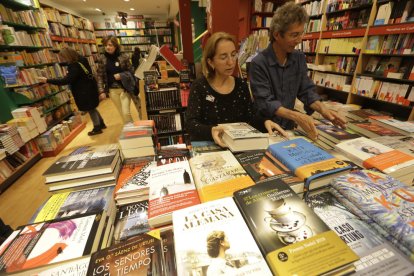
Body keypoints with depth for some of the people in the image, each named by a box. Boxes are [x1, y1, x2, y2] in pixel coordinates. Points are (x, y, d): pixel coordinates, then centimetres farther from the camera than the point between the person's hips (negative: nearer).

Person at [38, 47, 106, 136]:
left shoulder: (74, 66, -23)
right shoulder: (82, 60, 3)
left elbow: (66, 80, -26)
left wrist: (48, 80, -22)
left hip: (85, 91, -9)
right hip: (89, 87, 9)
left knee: (90, 109, 4)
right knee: (92, 108, 20)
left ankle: (97, 128, 16)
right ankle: (101, 124, 30)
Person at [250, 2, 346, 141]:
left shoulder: (300, 58, 4)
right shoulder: (259, 63, -14)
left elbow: (306, 91, 6)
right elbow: (265, 103, -20)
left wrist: (322, 109, -12)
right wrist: (296, 116, -31)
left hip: (288, 127, 4)